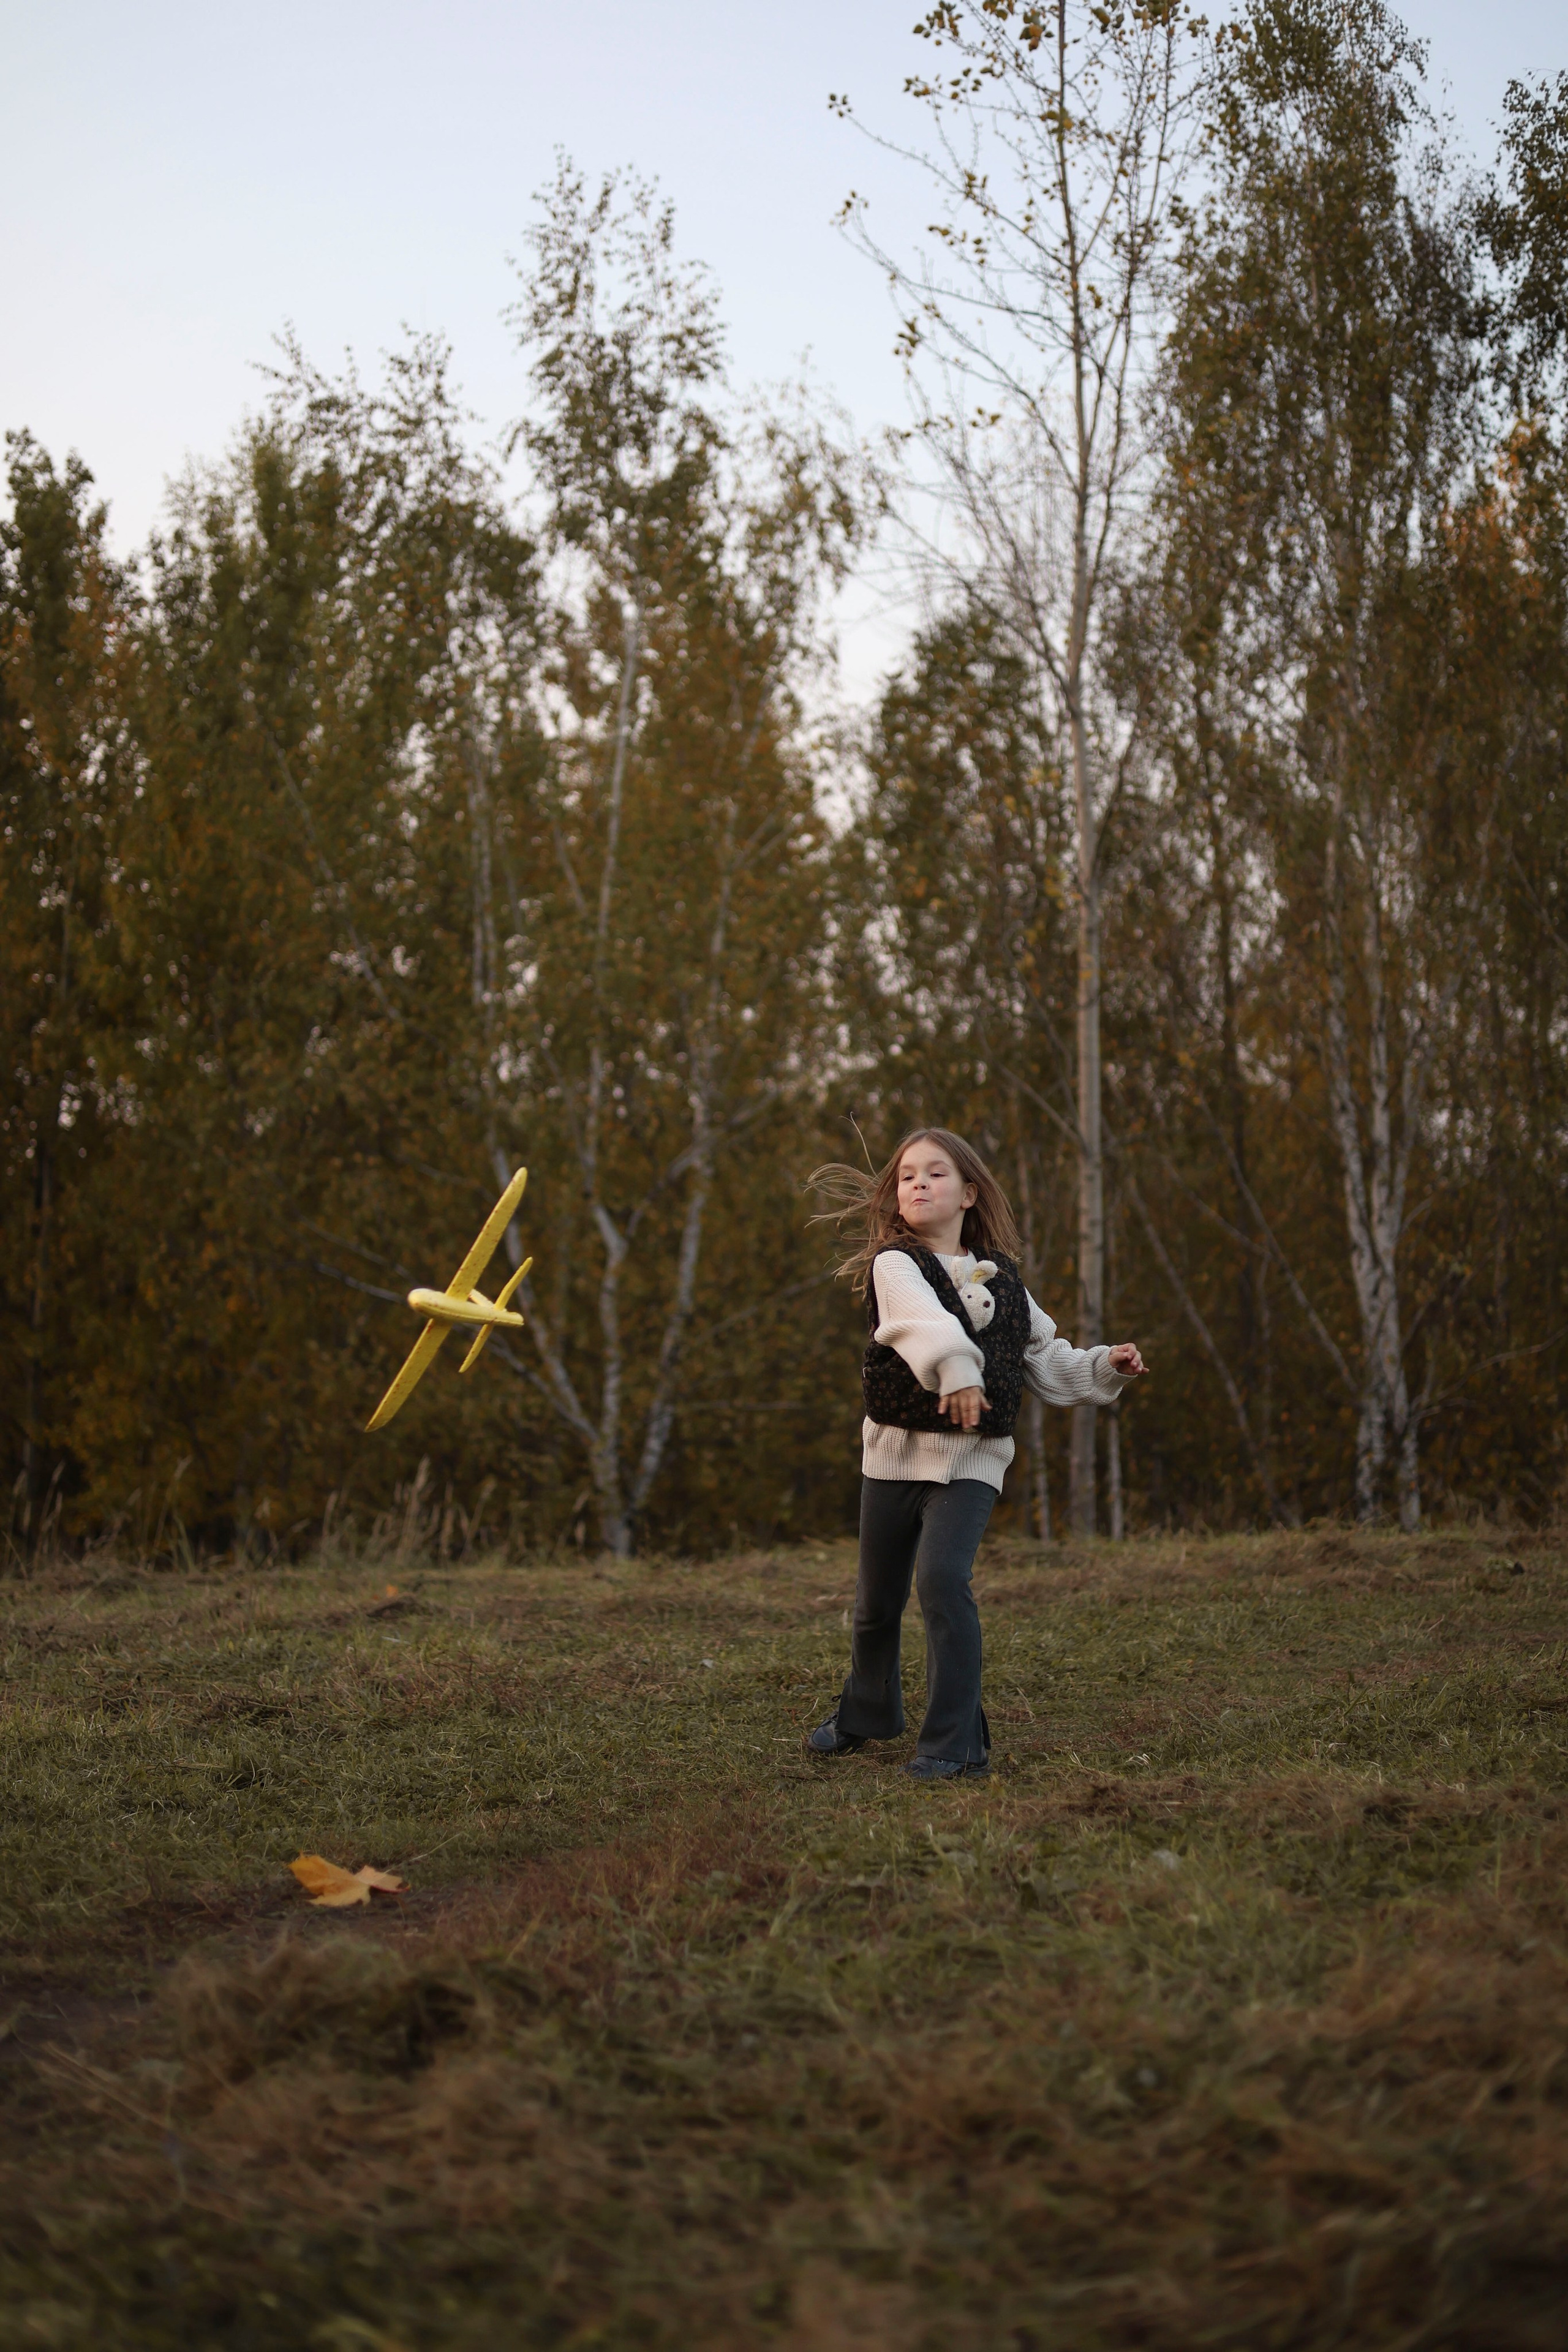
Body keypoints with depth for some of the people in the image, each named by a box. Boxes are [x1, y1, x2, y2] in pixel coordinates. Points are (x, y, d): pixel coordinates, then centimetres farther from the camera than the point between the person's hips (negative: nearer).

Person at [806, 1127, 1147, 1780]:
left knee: (943, 1577, -22)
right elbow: (922, 1317, -30)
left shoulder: (1002, 1278, 9)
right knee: (877, 1598, 13)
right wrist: (953, 1366, -48)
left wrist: (1106, 1367, 7)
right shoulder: (894, 1265, -6)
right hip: (896, 1450, 0)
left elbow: (1046, 1360, 21)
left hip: (972, 1457, 0)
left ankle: (955, 1742, -14)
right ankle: (866, 1712, 41)